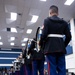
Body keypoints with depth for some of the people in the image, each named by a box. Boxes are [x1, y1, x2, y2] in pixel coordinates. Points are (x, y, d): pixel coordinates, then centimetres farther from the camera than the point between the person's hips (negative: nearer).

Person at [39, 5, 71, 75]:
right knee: (62, 68, 3)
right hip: (61, 48, 4)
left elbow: (44, 34, -10)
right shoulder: (63, 22, 13)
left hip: (51, 47, -3)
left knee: (53, 68, -4)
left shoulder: (47, 20, 2)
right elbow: (69, 36, 6)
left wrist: (41, 44, 7)